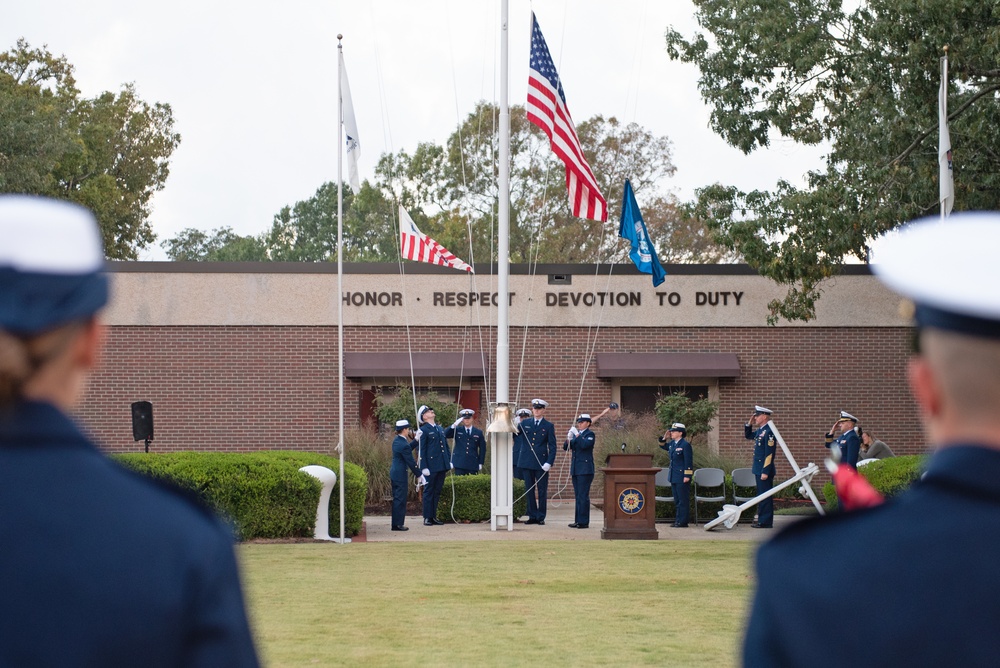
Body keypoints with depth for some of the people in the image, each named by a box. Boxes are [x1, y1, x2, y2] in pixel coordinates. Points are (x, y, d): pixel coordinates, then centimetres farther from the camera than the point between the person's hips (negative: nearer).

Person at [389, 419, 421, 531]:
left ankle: (396, 524, 19)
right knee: (400, 500, -3)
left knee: (397, 499, 15)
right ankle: (398, 524, 0)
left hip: (394, 473, 10)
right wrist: (419, 474, -9)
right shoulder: (404, 445, -21)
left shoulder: (397, 440, 7)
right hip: (400, 475, -10)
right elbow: (411, 462, -17)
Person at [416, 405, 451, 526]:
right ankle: (427, 518, 4)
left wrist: (449, 461, 12)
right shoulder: (423, 430, -5)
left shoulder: (440, 428, 16)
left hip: (442, 466, 6)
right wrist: (424, 467, -12)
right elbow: (421, 450, -7)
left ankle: (433, 517, 16)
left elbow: (446, 446, 20)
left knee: (437, 491, 10)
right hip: (431, 466, -6)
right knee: (429, 491, -1)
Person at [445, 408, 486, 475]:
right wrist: (454, 425, -18)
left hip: (473, 464, 0)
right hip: (459, 463, 0)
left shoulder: (478, 432, 8)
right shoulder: (457, 430, 8)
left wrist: (480, 463, 4)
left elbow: (482, 448, 9)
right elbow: (446, 434, -6)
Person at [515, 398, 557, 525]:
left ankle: (541, 517, 7)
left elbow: (552, 447, 0)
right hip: (527, 462, 3)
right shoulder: (525, 423, 10)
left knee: (542, 491, 0)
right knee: (529, 490, 6)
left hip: (541, 463, -2)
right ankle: (532, 516, 12)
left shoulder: (548, 426, 3)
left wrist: (549, 462, -11)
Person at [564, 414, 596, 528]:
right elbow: (566, 447, 13)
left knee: (583, 496, -9)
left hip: (585, 470, -8)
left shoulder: (590, 434, -4)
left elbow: (585, 445, -22)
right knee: (578, 496, 9)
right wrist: (568, 440, -6)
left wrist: (576, 436, -20)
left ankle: (583, 522, -9)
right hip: (576, 470, 8)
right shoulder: (576, 434, 18)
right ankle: (578, 521, 12)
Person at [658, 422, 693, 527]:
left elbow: (688, 461, -15)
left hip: (682, 478, -9)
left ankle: (682, 521, -1)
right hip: (674, 477, 9)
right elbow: (663, 446, 31)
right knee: (677, 500, 13)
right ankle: (678, 520, 19)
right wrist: (664, 438, 12)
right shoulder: (672, 444, 11)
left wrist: (687, 476, -18)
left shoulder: (685, 445, -13)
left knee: (683, 500, -3)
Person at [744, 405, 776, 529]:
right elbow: (748, 435, 31)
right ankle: (762, 519, 20)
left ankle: (765, 522, -4)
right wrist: (749, 424, 13)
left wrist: (765, 472, -23)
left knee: (765, 495, -6)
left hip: (764, 470, -10)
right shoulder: (760, 430, 11)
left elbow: (770, 453, -21)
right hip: (759, 469, 10)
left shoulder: (769, 432, -18)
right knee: (761, 495, 14)